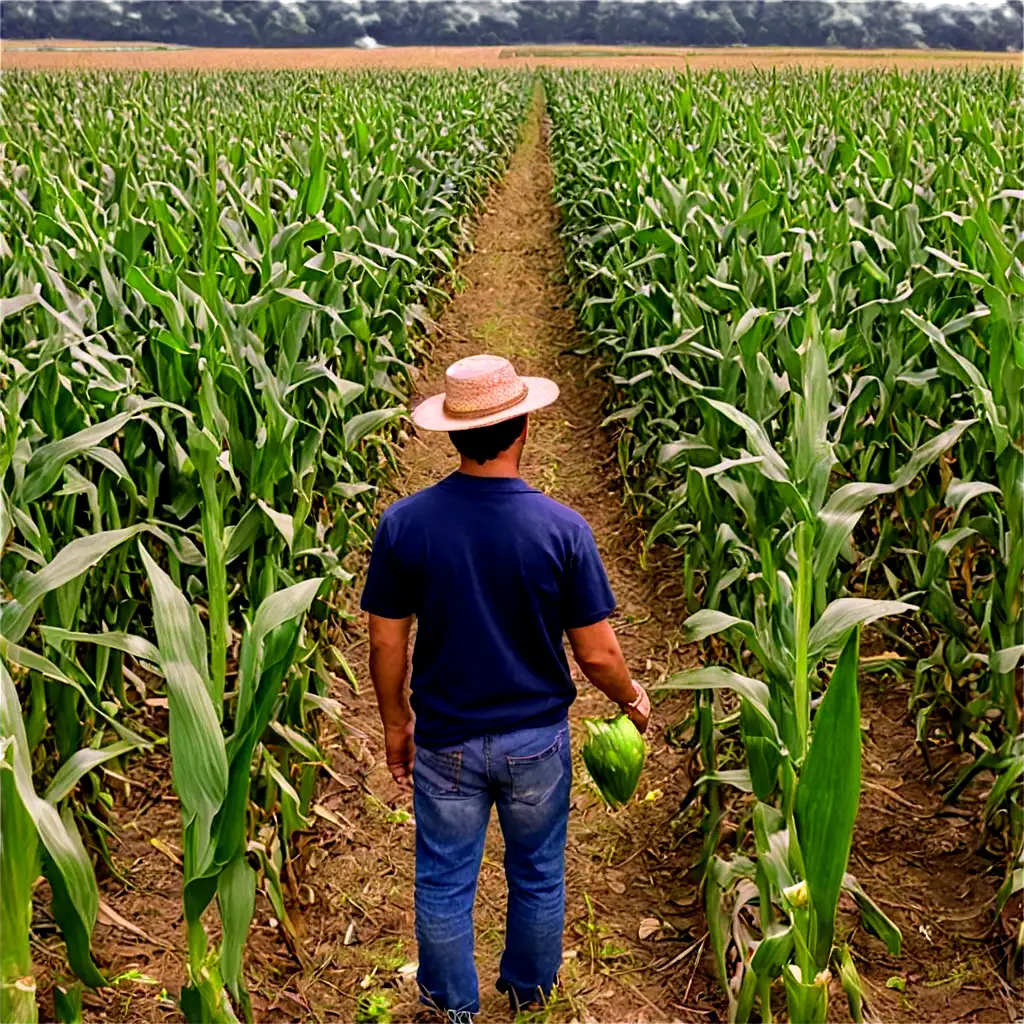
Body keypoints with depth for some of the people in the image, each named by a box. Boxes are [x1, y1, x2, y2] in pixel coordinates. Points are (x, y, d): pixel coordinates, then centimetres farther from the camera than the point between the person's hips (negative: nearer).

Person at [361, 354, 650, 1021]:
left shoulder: (403, 524, -16)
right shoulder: (563, 529, -19)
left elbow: (387, 645, -7)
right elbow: (597, 653, -13)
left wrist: (395, 724, 9)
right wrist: (632, 698, 8)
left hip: (446, 742, 0)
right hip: (537, 740, 0)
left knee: (445, 882, 19)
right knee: (538, 877, 23)